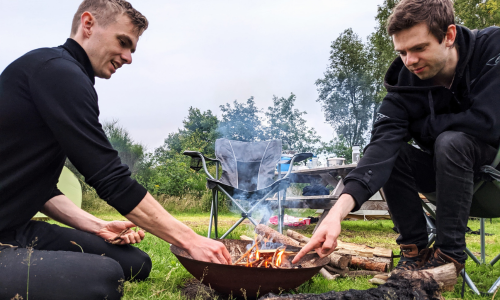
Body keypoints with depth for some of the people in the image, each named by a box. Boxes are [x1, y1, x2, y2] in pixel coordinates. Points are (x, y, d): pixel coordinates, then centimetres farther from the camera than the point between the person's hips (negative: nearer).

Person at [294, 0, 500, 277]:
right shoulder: (403, 86, -16)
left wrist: (418, 127, -19)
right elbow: (381, 146, -31)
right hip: (445, 168, 3)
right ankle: (414, 250, -7)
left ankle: (449, 252, -18)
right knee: (392, 154, -20)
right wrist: (339, 210, -46)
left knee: (450, 141, -32)